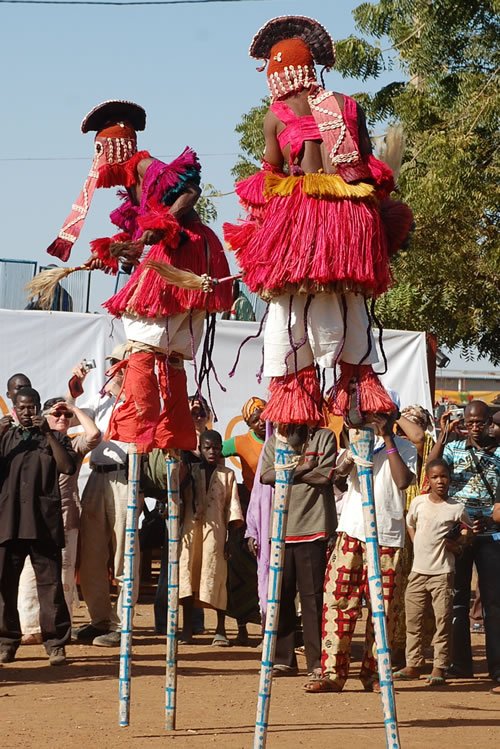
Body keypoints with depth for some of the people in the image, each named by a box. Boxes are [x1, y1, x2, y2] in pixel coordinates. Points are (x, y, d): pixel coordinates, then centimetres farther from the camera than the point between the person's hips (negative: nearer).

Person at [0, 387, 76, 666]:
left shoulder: (55, 438, 13)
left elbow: (68, 467, -4)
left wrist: (48, 433, -6)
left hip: (44, 522, -2)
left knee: (50, 583, -4)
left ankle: (56, 643, 0)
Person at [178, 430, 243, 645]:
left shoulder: (227, 475, 6)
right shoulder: (190, 471, 10)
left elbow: (232, 507, 3)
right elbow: (180, 498, 9)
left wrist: (231, 537, -2)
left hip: (215, 531, -1)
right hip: (191, 530, 1)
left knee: (216, 576, -3)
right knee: (187, 576, 0)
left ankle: (220, 630, 3)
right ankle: (187, 628, 7)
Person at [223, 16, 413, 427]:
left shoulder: (276, 114, 2)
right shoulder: (348, 106, 11)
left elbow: (272, 174, 3)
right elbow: (370, 167, 9)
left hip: (299, 213, -3)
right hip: (353, 215, 3)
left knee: (290, 308, 2)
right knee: (349, 305, 10)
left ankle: (293, 389, -3)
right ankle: (359, 384, 3)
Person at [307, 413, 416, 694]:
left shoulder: (405, 448, 8)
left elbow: (403, 481, -11)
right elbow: (342, 468, -7)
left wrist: (387, 439, -8)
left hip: (387, 536, -1)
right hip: (352, 533, 1)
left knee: (383, 607, 1)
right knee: (339, 599, -5)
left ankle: (374, 674, 11)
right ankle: (333, 673, -3)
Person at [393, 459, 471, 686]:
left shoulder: (456, 508, -4)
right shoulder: (418, 502, 4)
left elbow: (467, 533, 9)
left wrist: (456, 546, -9)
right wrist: (418, 546, 11)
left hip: (442, 573, -3)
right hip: (418, 569, 3)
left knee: (443, 620, -4)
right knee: (413, 620, 7)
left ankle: (439, 668, 2)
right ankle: (413, 664, 16)